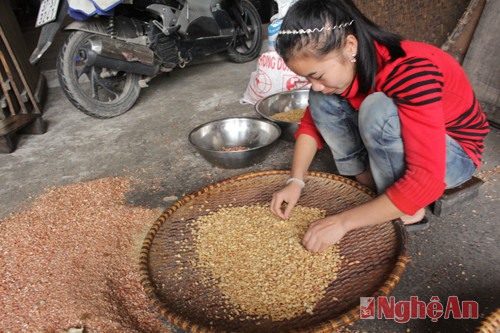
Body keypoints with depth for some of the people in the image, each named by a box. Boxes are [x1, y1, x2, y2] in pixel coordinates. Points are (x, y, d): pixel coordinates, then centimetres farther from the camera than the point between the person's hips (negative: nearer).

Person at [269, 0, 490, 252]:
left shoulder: (411, 72, -34)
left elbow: (427, 181, -37)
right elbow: (311, 123, -3)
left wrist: (343, 221, -36)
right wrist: (295, 181, -16)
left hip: (454, 153, -5)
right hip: (394, 144, 6)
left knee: (377, 108, -36)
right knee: (322, 101, -13)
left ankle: (408, 212, -15)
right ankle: (367, 181, -9)